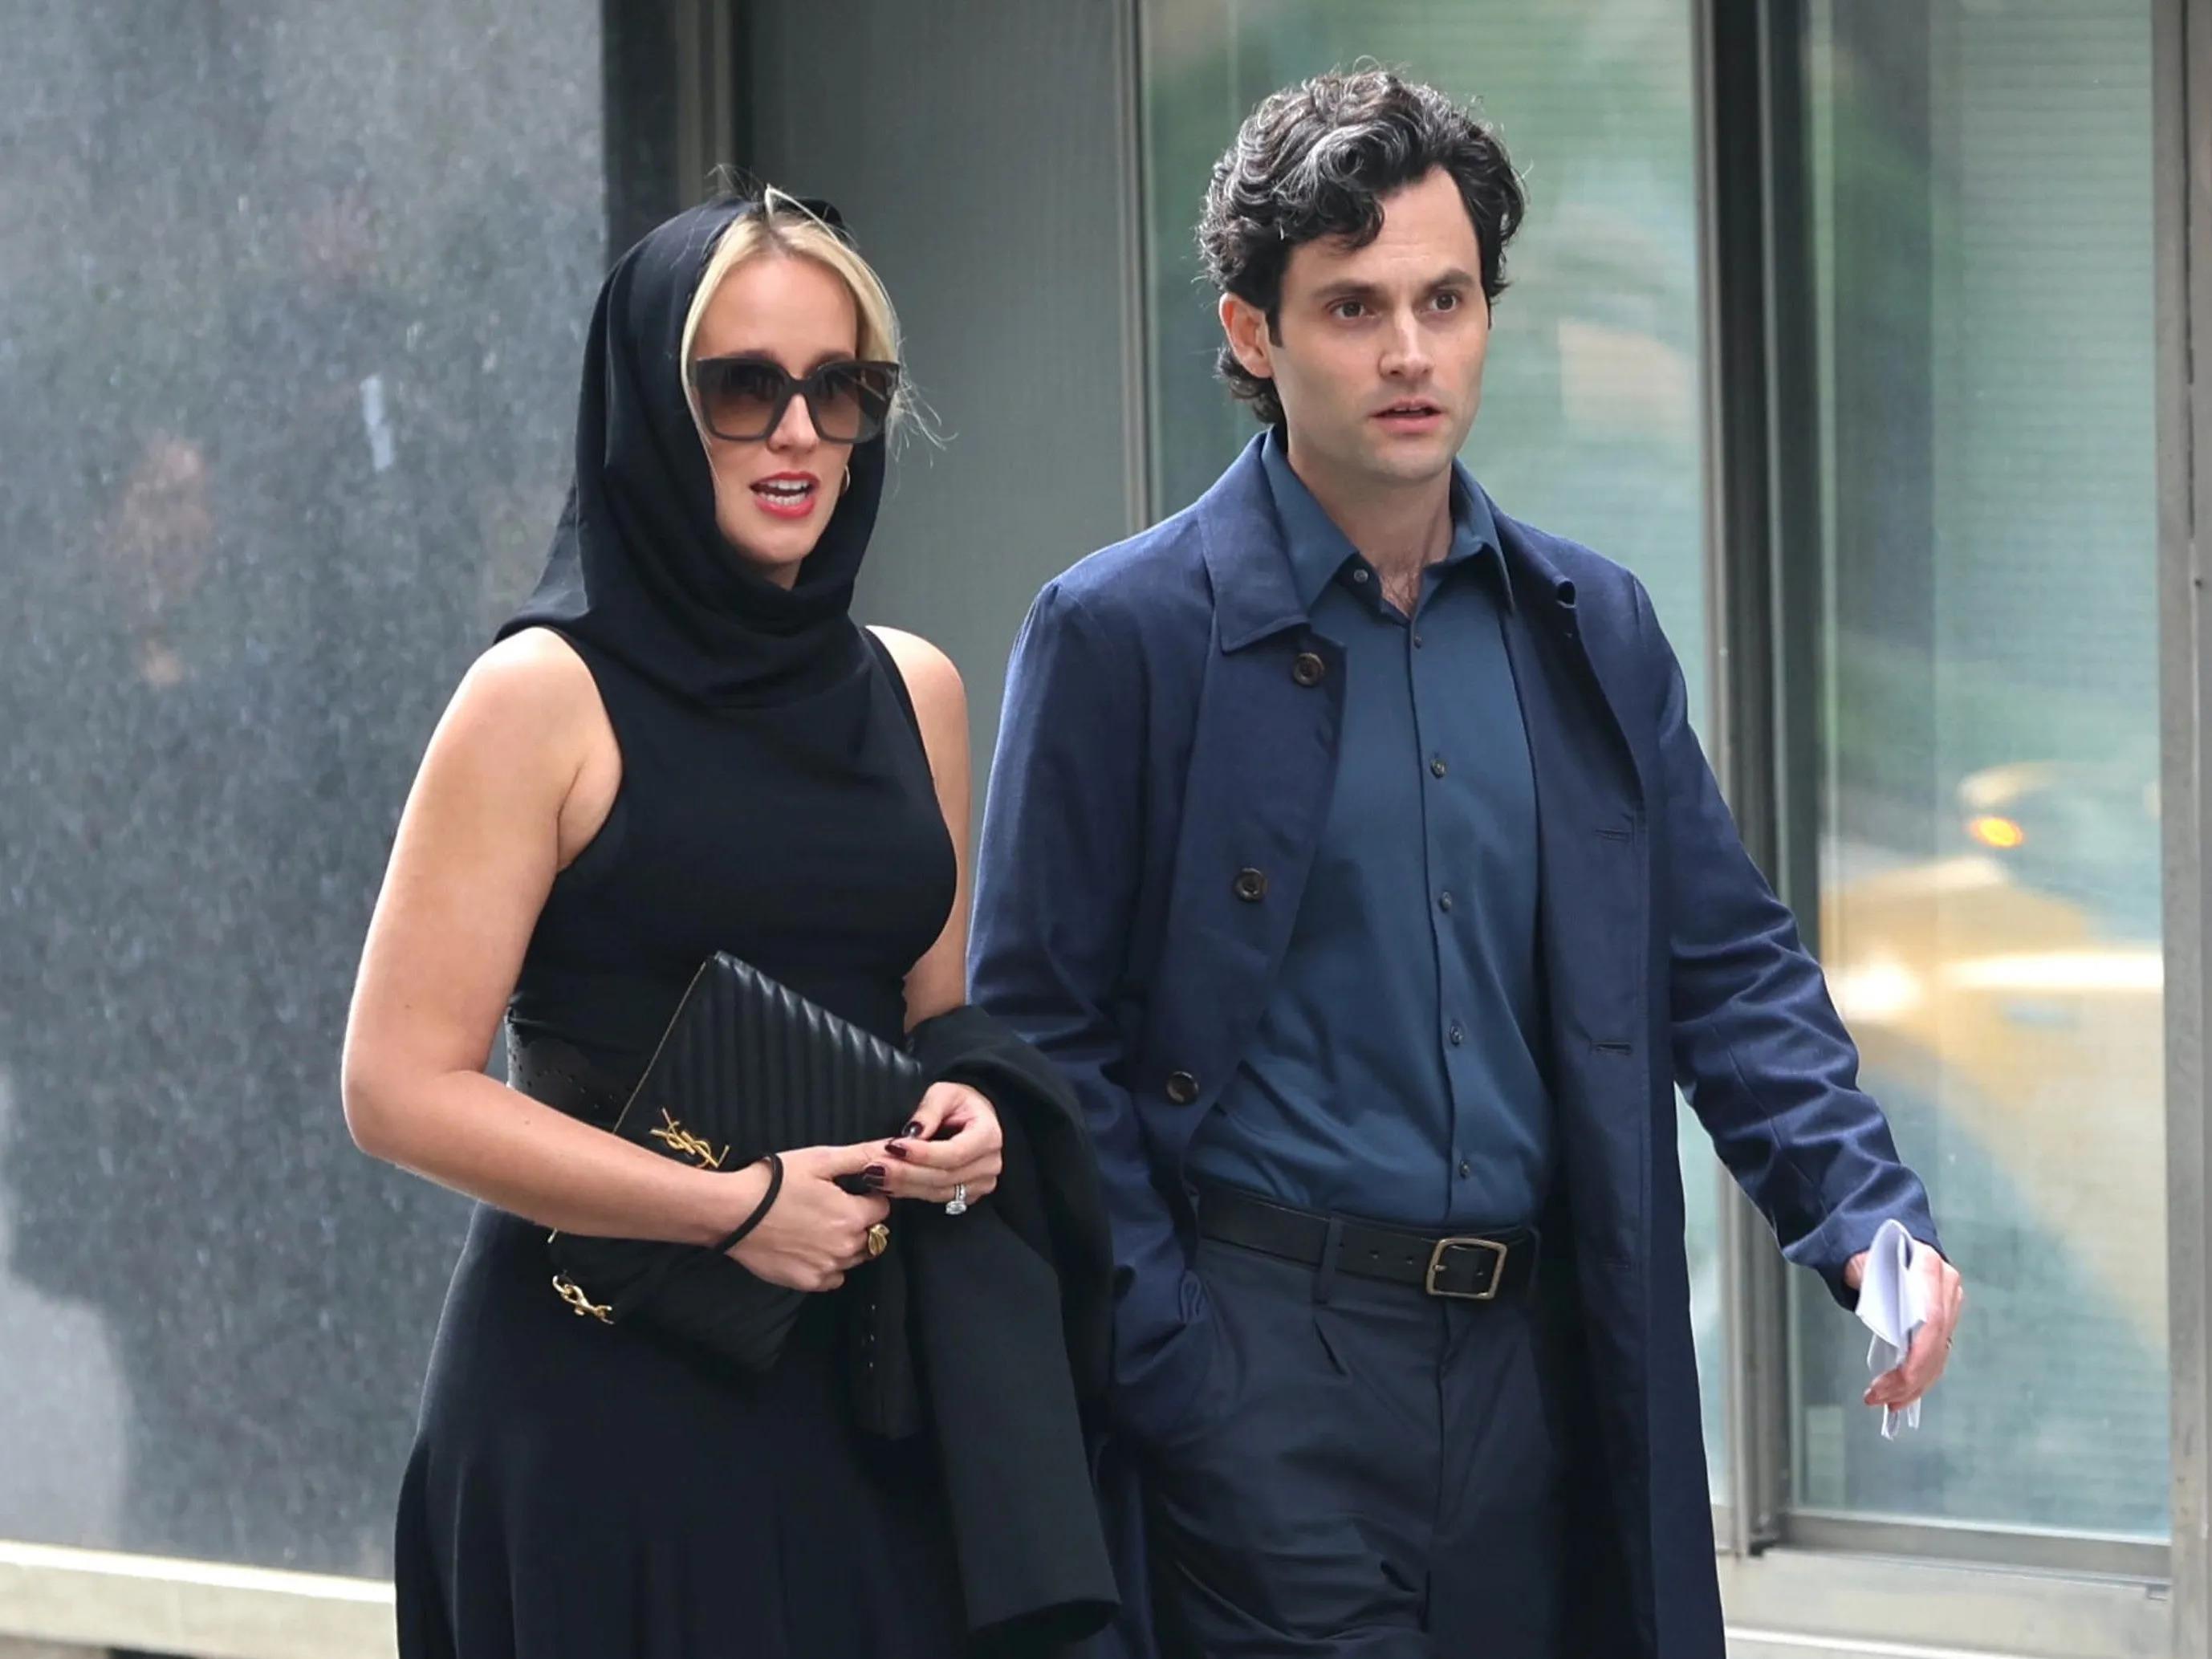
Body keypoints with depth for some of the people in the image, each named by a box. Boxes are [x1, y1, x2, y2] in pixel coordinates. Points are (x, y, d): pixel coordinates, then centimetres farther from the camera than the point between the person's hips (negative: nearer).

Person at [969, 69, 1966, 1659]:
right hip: (1268, 1370, -5)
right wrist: (1161, 1365, -11)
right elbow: (1041, 1033, -4)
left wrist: (1866, 1214, -4)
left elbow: (1728, 963, 12)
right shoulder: (1124, 632, -3)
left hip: (1537, 1362, 5)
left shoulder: (1594, 630, 11)